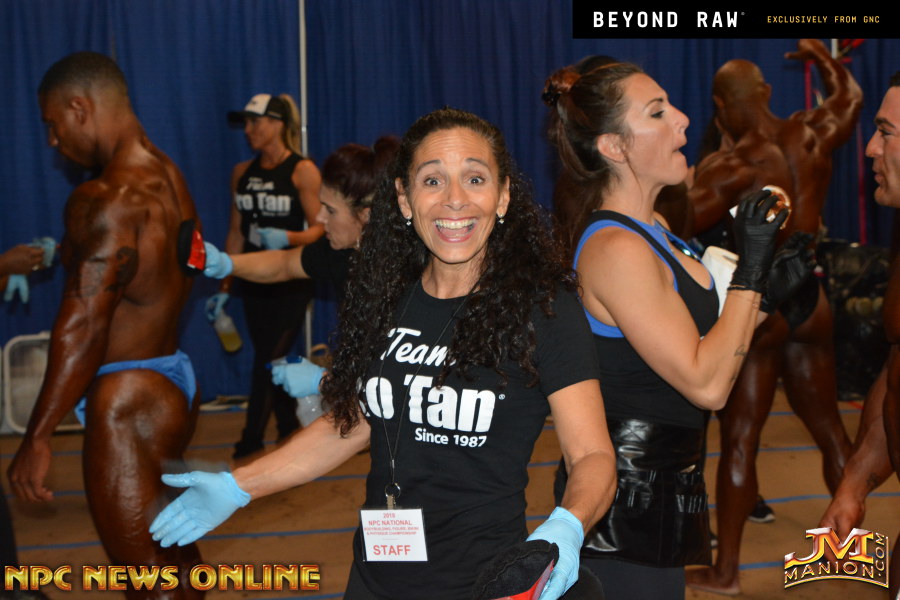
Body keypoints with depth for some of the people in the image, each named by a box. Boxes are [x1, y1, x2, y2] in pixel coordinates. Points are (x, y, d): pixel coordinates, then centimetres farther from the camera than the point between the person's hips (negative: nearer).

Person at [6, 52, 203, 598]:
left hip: (127, 398, -9)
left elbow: (84, 327, -22)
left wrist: (38, 436, -17)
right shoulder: (170, 179, 7)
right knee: (173, 549, 22)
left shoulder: (105, 199, -19)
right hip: (177, 381, 9)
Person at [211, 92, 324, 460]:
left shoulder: (302, 171, -9)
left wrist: (286, 238, -30)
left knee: (266, 364, -8)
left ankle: (247, 450, -5)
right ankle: (290, 431, 26)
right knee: (271, 363, 11)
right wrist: (225, 287, 11)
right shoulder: (242, 173, 8)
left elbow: (320, 228, -11)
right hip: (255, 283, 6)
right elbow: (236, 233, 11)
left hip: (291, 285, -6)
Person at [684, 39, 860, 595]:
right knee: (829, 428, 17)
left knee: (739, 439, 0)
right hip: (809, 300, 6)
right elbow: (851, 96, 24)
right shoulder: (814, 134, 2)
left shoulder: (729, 165, -14)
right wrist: (820, 55, 40)